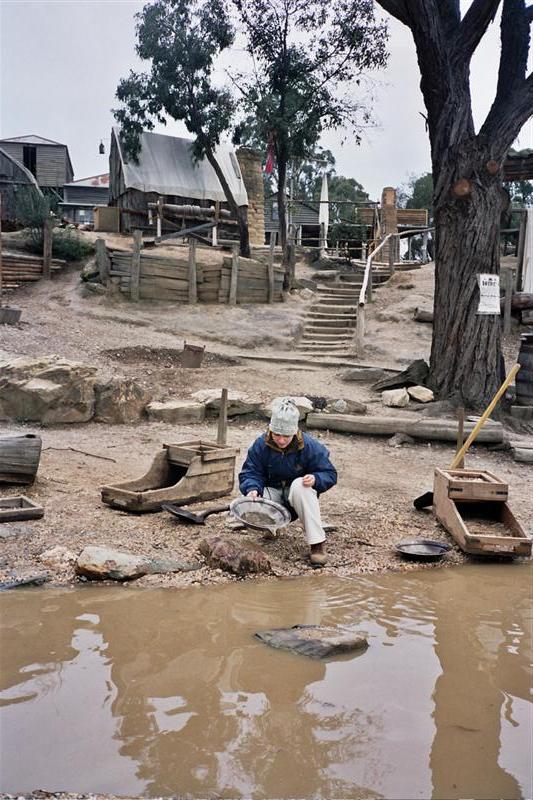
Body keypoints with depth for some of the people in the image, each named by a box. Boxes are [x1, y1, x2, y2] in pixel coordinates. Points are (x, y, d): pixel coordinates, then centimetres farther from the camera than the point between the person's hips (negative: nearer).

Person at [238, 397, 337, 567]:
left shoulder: (310, 446, -18)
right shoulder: (261, 444, -14)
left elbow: (330, 474, -13)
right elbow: (250, 472, -12)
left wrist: (315, 479, -36)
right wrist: (252, 489, -35)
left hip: (299, 492, -1)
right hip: (273, 492, 2)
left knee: (299, 485, -38)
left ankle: (317, 543, -32)